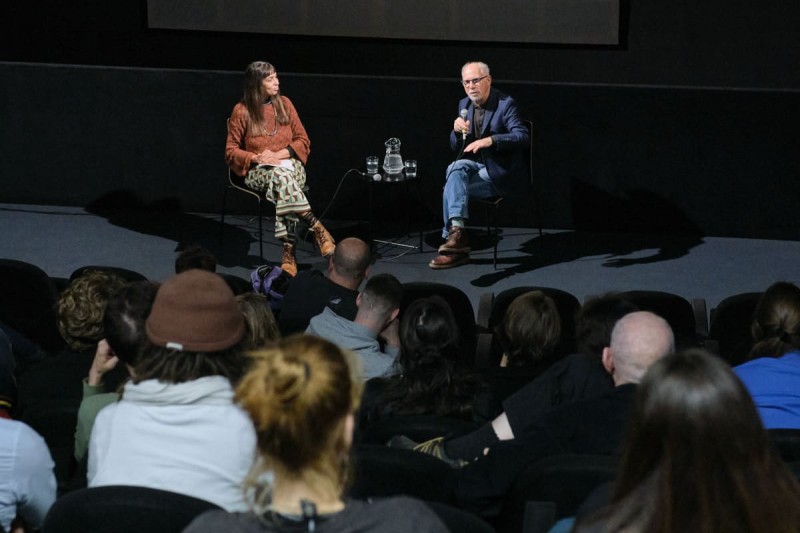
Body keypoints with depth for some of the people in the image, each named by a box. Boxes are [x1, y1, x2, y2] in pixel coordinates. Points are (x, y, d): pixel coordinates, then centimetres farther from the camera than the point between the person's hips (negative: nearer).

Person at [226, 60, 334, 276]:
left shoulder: (284, 104, 8)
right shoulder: (242, 110, 0)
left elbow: (303, 141, 8)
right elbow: (231, 151, 4)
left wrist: (278, 155, -9)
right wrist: (256, 158, -14)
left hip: (290, 165, 2)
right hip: (258, 171, -2)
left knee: (280, 184, -36)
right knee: (281, 177, -38)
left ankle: (288, 251, -44)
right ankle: (318, 229, -44)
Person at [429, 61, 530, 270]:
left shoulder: (505, 104, -11)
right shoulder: (464, 105, 9)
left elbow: (523, 137, -23)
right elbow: (455, 147, 12)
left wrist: (490, 140, -35)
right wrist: (457, 131, -12)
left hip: (500, 172, -6)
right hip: (475, 166, 6)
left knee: (451, 187, -25)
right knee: (457, 167, -28)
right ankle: (457, 230, -34)